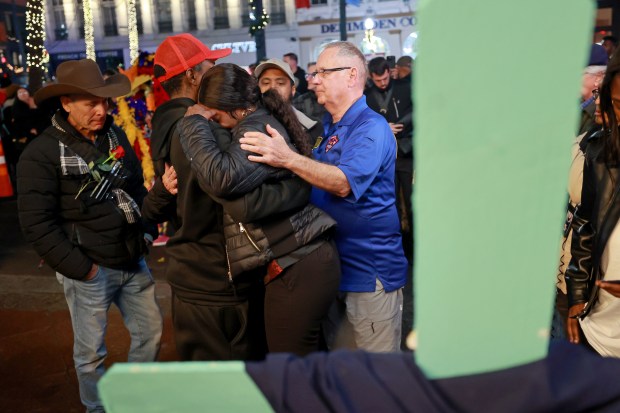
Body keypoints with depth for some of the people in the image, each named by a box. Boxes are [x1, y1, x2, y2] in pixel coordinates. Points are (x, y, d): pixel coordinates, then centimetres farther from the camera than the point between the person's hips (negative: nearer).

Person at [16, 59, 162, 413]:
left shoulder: (115, 136, 6)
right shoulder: (42, 154, -12)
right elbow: (37, 224, -14)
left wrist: (148, 231, 4)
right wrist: (79, 268, -15)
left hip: (133, 260, 6)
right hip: (91, 270, -6)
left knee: (151, 332, 17)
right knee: (91, 352, 9)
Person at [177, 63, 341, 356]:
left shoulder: (257, 128, -14)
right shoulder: (265, 122, 17)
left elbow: (222, 178, -29)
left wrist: (194, 123, -16)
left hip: (298, 269, -11)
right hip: (302, 260, 11)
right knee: (301, 364, 22)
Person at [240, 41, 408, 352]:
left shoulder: (371, 127, -15)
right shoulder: (328, 128, 13)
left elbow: (345, 183, -30)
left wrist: (288, 159, -40)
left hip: (371, 270, -8)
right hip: (334, 266, 8)